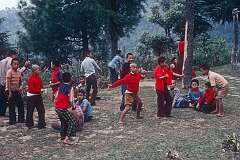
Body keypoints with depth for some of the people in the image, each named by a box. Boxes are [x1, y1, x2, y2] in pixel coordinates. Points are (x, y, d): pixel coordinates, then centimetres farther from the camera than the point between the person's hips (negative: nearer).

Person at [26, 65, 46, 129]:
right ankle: (29, 124, 18)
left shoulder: (39, 77, 7)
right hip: (31, 96, -7)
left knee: (41, 110, 6)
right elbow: (31, 89, -20)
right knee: (30, 111, 5)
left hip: (38, 95, 7)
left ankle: (41, 124, 13)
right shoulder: (31, 78, -16)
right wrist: (39, 91, -24)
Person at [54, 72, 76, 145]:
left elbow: (56, 97, 8)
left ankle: (63, 136, 35)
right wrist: (73, 106, 1)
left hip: (57, 107, 8)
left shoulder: (60, 86, 8)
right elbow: (70, 100, -16)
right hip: (63, 108, -8)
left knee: (64, 121, 25)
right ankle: (67, 138, -10)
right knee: (72, 121, -1)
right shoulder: (70, 88, -11)